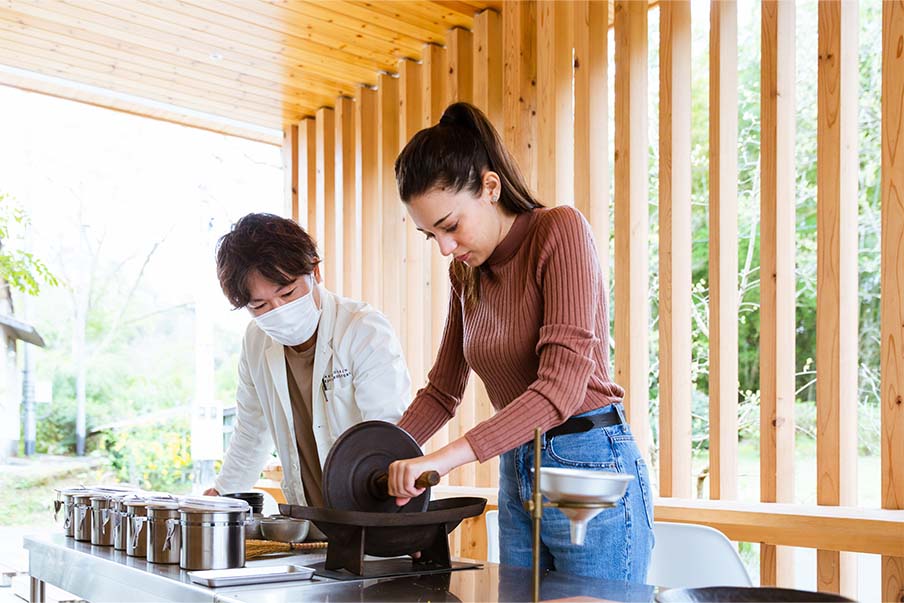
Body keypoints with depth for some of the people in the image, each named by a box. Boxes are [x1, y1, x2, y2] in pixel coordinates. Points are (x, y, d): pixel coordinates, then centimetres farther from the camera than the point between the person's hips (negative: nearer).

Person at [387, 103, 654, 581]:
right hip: (516, 478, 7)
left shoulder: (560, 230, -14)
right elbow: (443, 390, 16)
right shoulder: (467, 272, 8)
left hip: (589, 469, -7)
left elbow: (562, 385, -24)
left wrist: (446, 458, -31)